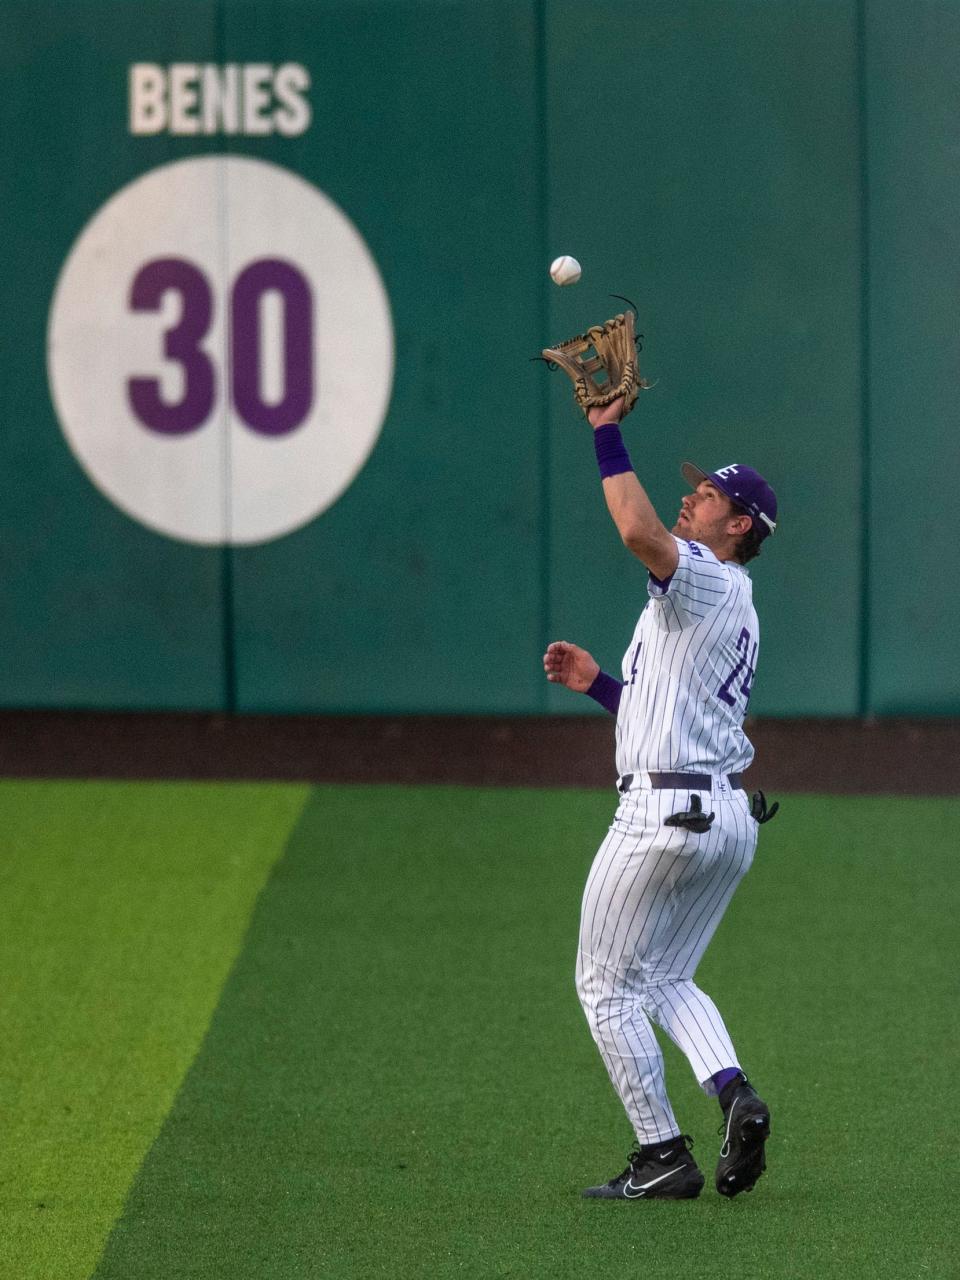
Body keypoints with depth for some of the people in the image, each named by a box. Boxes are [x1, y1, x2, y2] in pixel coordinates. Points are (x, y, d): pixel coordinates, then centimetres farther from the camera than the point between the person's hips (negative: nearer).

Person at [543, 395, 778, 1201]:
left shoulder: (704, 579, -9)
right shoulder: (738, 613, 22)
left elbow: (639, 530, -30)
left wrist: (607, 432, -23)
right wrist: (598, 683, 22)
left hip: (666, 810, -10)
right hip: (732, 819, 10)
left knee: (608, 984, 2)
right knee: (667, 981, 19)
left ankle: (664, 1157, 0)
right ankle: (734, 1092, -7)